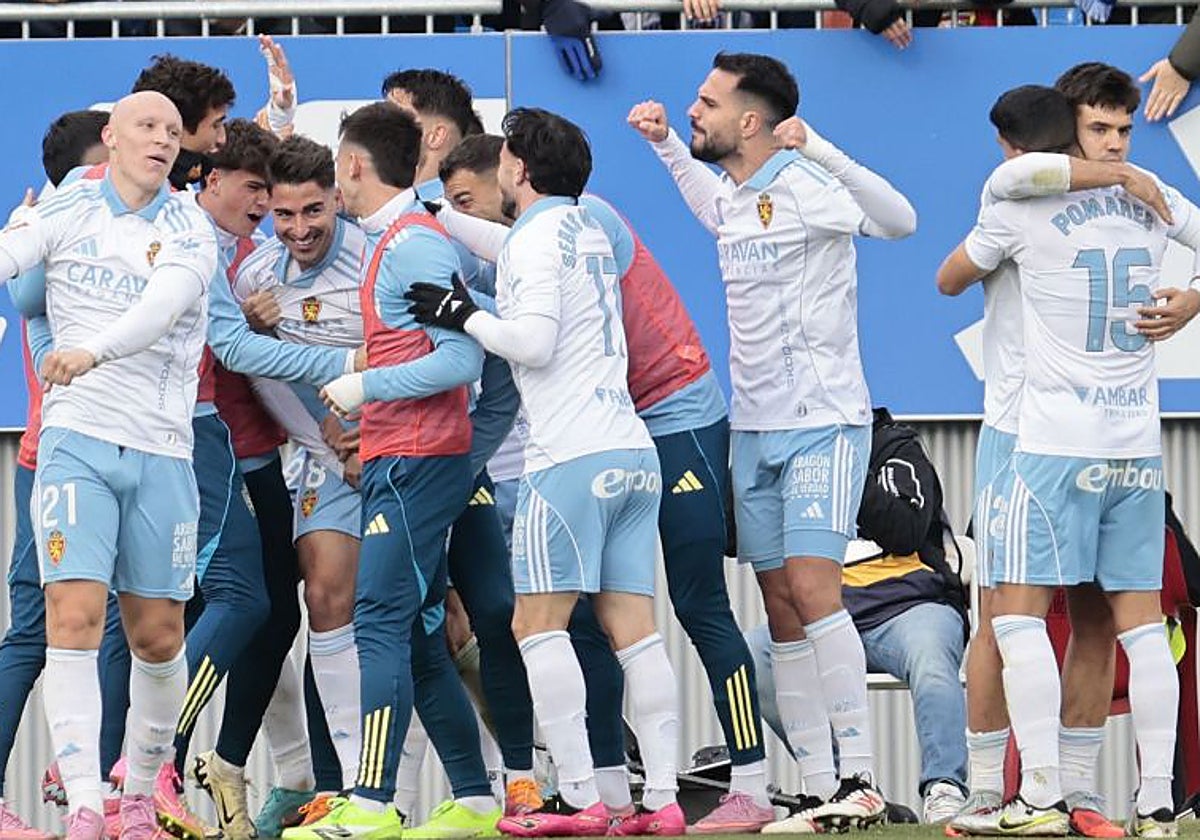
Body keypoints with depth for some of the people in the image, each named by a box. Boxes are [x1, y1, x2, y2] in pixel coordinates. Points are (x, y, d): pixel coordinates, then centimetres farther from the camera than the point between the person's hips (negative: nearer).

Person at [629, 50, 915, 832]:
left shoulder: (801, 187, -14)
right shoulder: (731, 194, 10)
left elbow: (898, 220, -31)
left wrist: (818, 149, -39)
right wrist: (665, 145, 25)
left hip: (823, 423, -8)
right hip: (754, 429, 8)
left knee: (812, 591, -18)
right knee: (782, 612, 4)